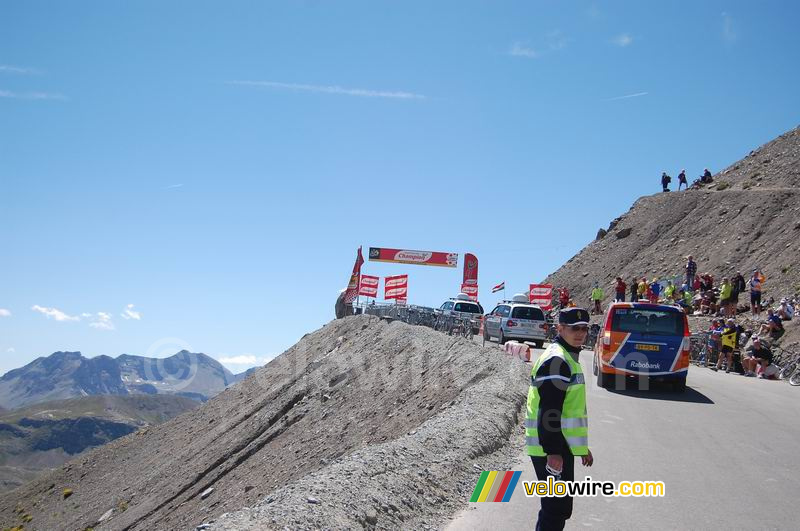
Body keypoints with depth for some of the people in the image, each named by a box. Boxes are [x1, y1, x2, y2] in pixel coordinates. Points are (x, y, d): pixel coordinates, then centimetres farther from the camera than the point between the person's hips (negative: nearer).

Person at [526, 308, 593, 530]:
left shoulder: (568, 358, 18)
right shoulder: (556, 361, -16)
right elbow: (548, 411, -23)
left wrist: (582, 447, 26)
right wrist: (553, 452, -25)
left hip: (561, 447, 10)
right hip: (551, 450, -10)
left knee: (560, 508, 18)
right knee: (556, 510, -7)